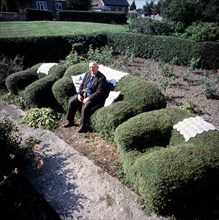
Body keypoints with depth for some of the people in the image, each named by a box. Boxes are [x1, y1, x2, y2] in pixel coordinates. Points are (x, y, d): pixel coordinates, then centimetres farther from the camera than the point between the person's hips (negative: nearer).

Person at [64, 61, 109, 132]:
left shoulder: (101, 78, -15)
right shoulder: (87, 74, 7)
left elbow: (99, 92, -20)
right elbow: (82, 85, 14)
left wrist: (88, 98, -24)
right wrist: (79, 94, -3)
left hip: (93, 97, -7)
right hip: (84, 94, 7)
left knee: (85, 107, -30)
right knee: (72, 101, -5)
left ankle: (83, 126, -10)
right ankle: (70, 121, 10)